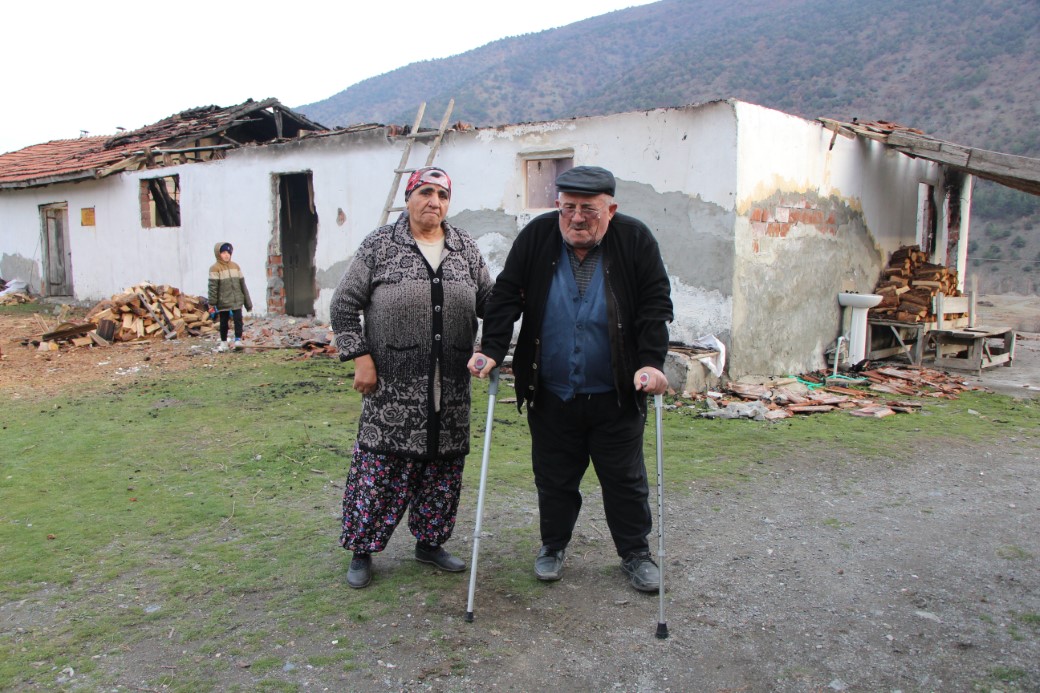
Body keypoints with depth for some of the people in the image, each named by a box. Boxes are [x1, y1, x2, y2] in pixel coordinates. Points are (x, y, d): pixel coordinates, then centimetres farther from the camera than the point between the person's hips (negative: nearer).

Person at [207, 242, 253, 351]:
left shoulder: (235, 266, 9)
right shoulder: (215, 268, -5)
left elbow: (242, 284, 14)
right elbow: (213, 287, -9)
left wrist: (247, 301, 14)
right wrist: (212, 305, -13)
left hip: (237, 301, 3)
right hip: (223, 302, -3)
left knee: (238, 319, -7)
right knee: (224, 323, 8)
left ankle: (238, 340, 0)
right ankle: (223, 343, 21)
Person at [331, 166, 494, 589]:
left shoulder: (465, 249, 11)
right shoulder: (380, 245, 1)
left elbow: (488, 299, 13)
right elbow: (344, 305, 1)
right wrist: (361, 358, -6)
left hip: (450, 389, 4)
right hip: (392, 385, -4)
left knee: (443, 471, 12)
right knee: (380, 468, 0)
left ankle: (429, 542, 30)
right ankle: (362, 551, 17)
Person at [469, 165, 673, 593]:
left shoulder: (635, 240, -7)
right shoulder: (536, 237, -4)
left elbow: (656, 306, -6)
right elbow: (506, 297, -1)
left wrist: (651, 362, -18)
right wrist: (491, 349, -12)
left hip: (615, 396, -1)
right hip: (551, 395, 1)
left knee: (626, 479, 11)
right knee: (554, 478, 13)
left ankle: (635, 553, 30)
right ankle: (553, 545, 35)